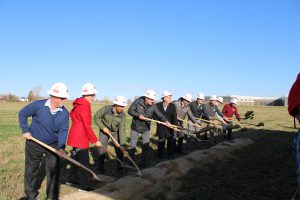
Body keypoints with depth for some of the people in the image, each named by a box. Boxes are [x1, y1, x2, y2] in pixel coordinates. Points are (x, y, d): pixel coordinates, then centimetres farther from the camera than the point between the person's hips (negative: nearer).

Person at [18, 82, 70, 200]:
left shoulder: (65, 113, -12)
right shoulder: (38, 105, -19)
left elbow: (63, 131, -11)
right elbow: (22, 113, -5)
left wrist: (61, 147, -24)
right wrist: (25, 130, -9)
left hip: (53, 145, 2)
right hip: (34, 144, -2)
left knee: (54, 170, 6)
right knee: (31, 170, 13)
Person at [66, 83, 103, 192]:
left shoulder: (79, 104, 9)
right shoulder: (85, 106, -22)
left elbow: (72, 114, 25)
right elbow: (87, 126, -24)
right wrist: (95, 140, -19)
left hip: (75, 136, 10)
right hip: (80, 138, -10)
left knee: (76, 158, 23)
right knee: (84, 162, 0)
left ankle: (71, 179, 38)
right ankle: (84, 186, 11)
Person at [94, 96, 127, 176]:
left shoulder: (123, 115, -19)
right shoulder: (106, 109, -24)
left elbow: (122, 129, -22)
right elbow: (96, 117, -11)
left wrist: (122, 144, -26)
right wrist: (103, 127, -20)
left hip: (116, 132, 2)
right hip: (104, 131, -1)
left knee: (120, 150, -3)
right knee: (102, 150, 0)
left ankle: (119, 169, 16)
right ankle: (100, 168, 22)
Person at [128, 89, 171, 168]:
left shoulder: (153, 106, -13)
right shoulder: (138, 102, -16)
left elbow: (159, 114, -23)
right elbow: (130, 110, -13)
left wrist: (166, 121, -40)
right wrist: (138, 115, -26)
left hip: (146, 129, 1)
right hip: (135, 127, -1)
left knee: (146, 146, -1)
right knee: (132, 146, 9)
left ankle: (143, 164, 15)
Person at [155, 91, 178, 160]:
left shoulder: (172, 106, -3)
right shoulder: (158, 105, -5)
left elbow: (174, 117, -10)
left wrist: (175, 125, -20)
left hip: (170, 127, 1)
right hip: (161, 127, -1)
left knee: (171, 142, 4)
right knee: (161, 142, 11)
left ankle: (170, 157, 19)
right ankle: (160, 157, 27)